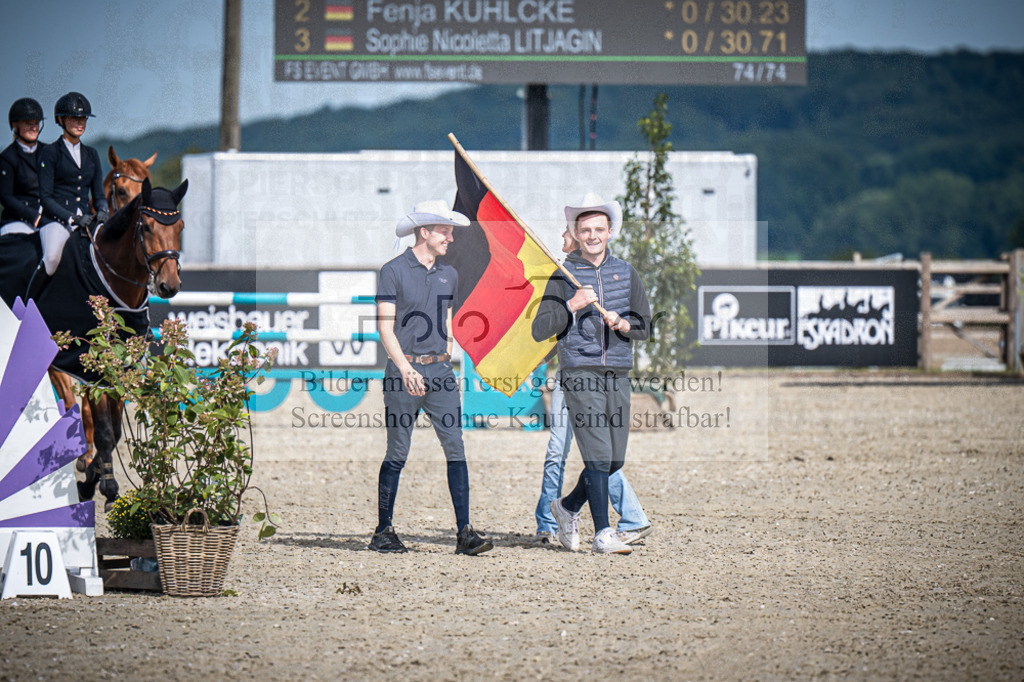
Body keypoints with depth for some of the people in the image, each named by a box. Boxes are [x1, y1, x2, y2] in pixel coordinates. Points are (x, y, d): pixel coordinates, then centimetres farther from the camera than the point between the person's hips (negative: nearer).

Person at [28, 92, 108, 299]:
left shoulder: (91, 155, 19)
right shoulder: (50, 153, 3)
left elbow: (98, 194, 21)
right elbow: (45, 197, -3)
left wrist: (101, 210, -3)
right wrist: (72, 218, -15)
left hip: (86, 220, 5)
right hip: (56, 220, -5)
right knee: (52, 257, -34)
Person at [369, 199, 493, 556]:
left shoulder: (448, 275, 14)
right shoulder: (394, 271, -4)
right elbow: (385, 326, -9)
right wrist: (406, 369, -19)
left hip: (440, 370, 5)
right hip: (404, 371, -5)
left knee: (456, 448, -7)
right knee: (397, 455, 1)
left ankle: (464, 533, -10)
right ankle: (383, 532, 12)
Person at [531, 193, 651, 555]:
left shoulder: (626, 273, 13)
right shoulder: (563, 276, 3)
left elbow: (645, 326, 13)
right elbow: (540, 330, -1)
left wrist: (623, 323, -8)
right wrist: (571, 306, -14)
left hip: (618, 374, 4)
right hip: (580, 373, -4)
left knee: (616, 459, 6)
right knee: (598, 456, -13)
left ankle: (568, 507, 28)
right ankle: (602, 533, -11)